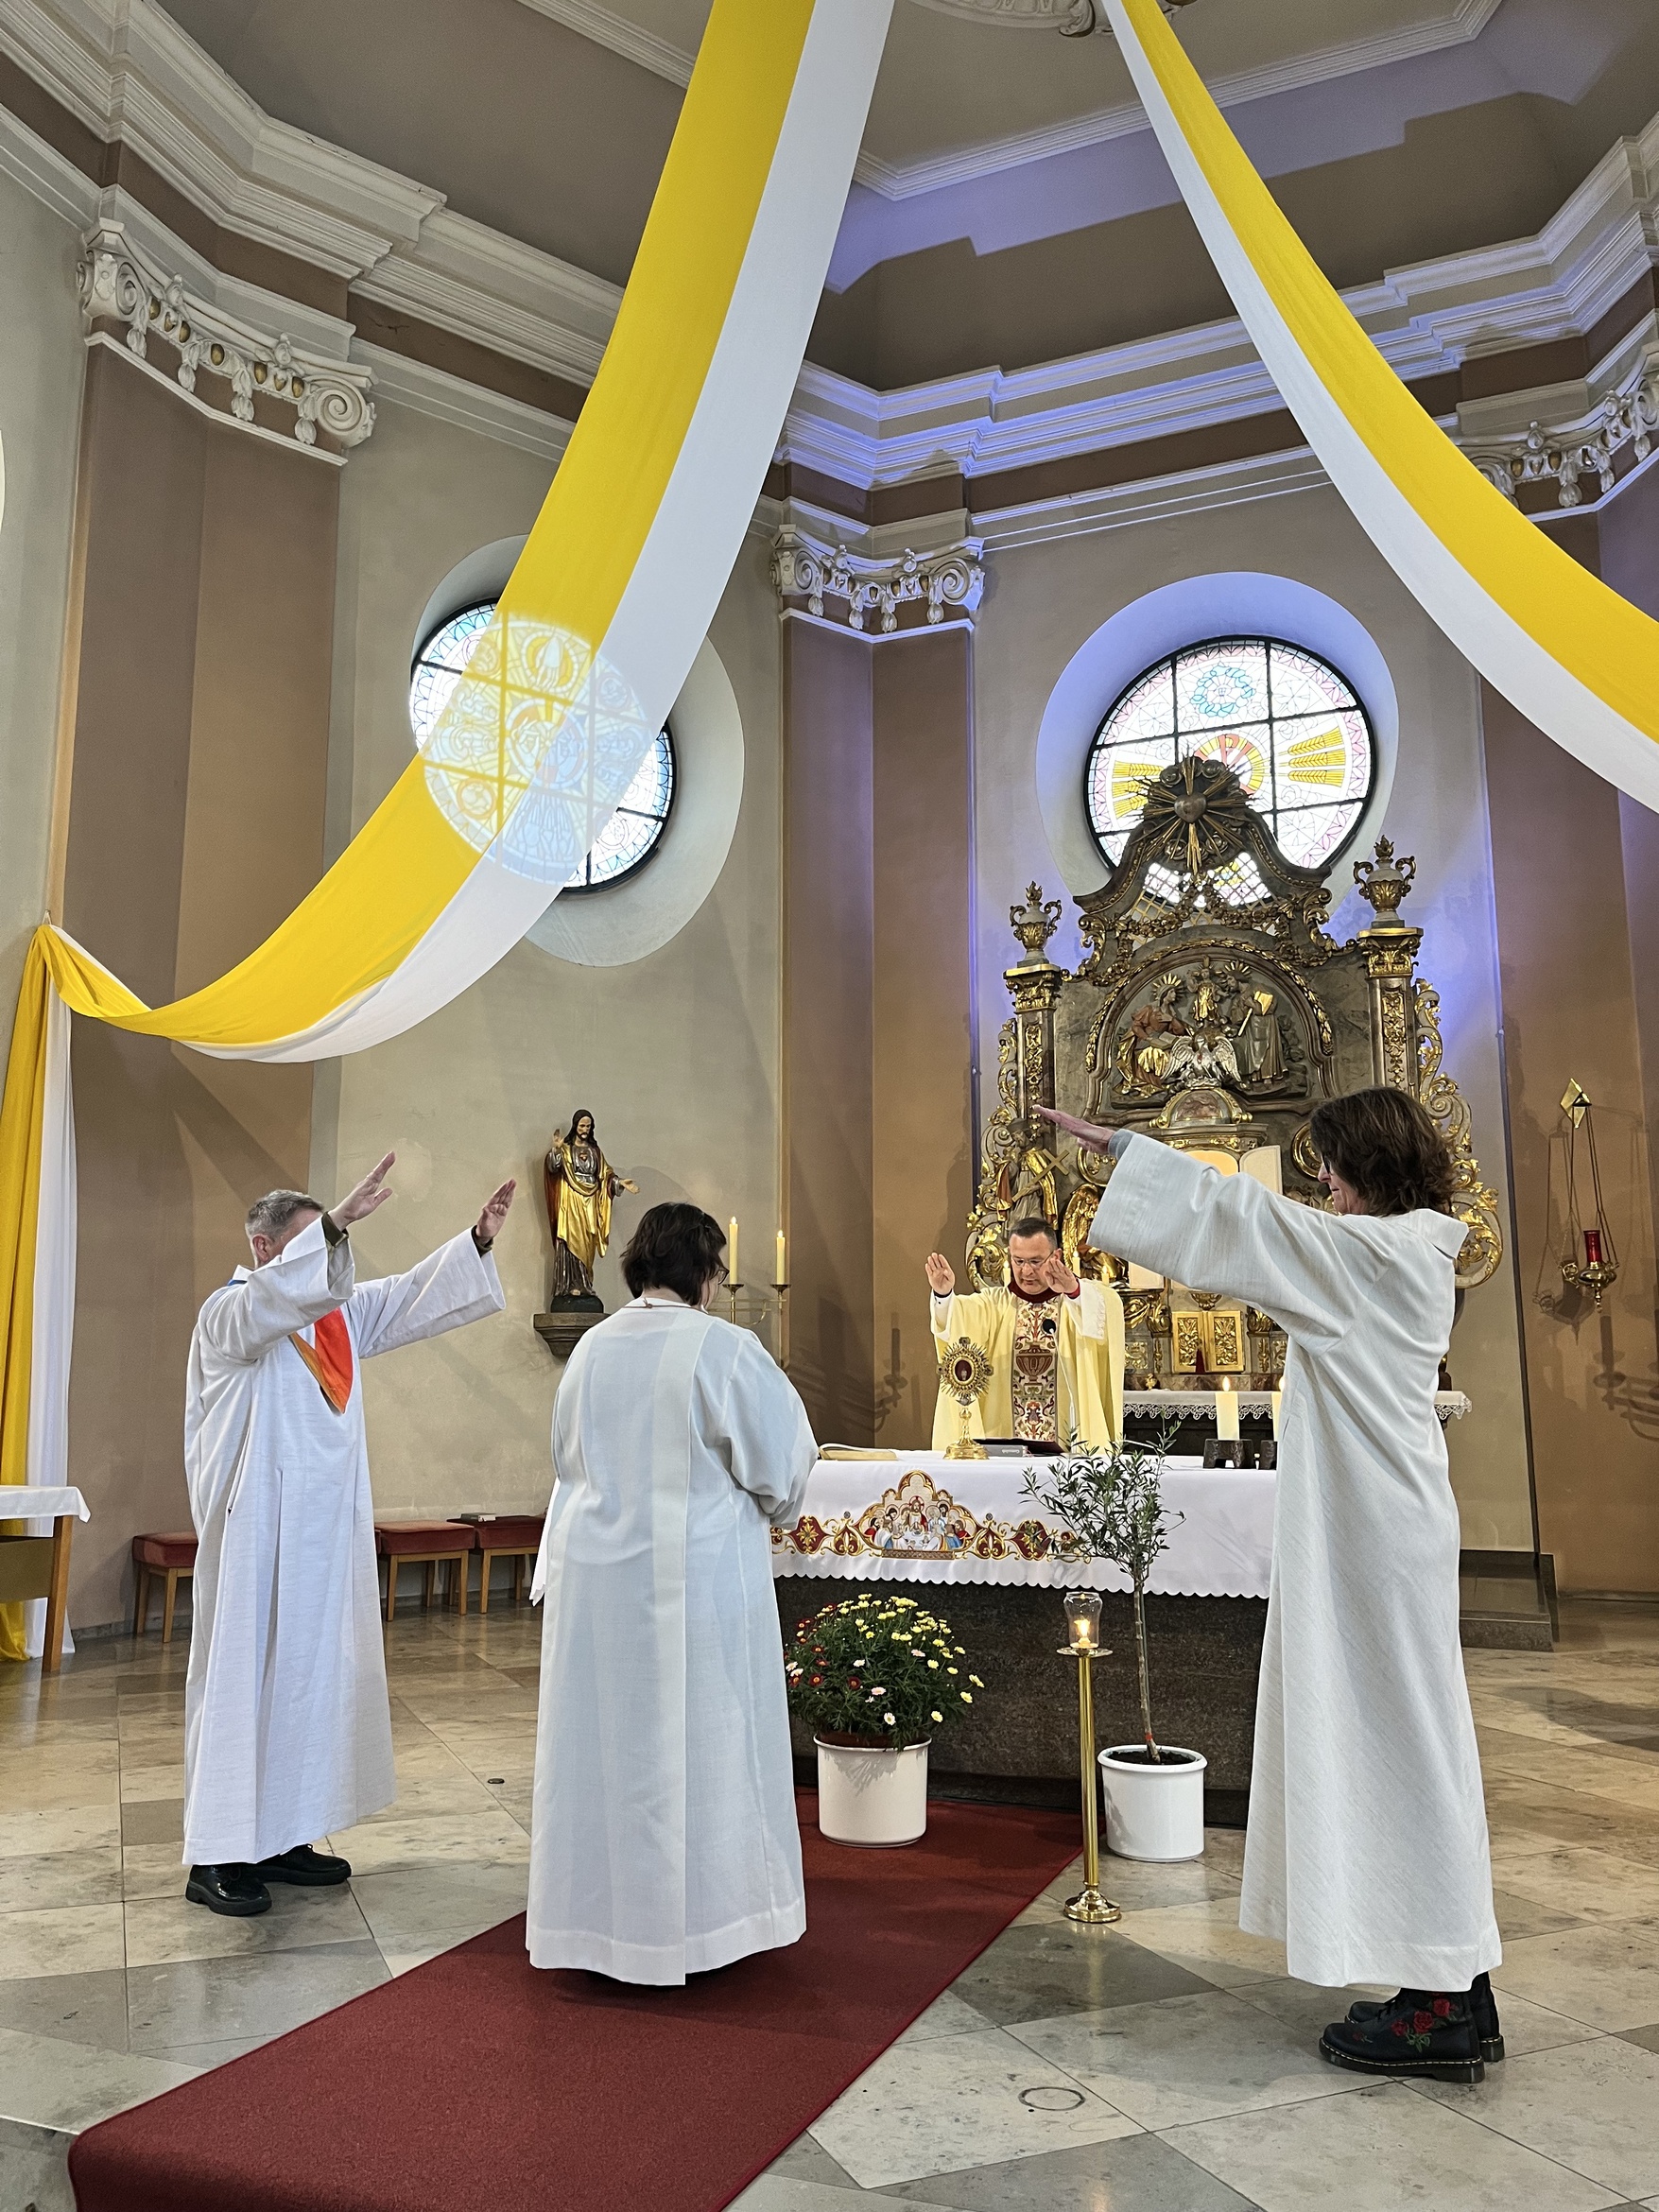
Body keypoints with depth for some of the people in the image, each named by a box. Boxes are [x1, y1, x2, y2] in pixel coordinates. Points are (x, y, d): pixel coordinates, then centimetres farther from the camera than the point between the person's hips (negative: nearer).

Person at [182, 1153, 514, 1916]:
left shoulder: (339, 1308, 13)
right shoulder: (229, 1313, -10)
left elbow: (414, 1297, 9)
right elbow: (273, 1303, -32)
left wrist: (478, 1238, -3)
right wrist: (337, 1222, -44)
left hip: (326, 1529, 8)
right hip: (259, 1530, -8)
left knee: (312, 1673, 11)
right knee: (244, 1674, -3)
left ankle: (279, 1837, 21)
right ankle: (216, 1856, 6)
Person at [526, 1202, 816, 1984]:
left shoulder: (592, 1348, 1)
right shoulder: (723, 1349, -15)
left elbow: (568, 1459, 13)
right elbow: (779, 1461, -8)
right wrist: (776, 1513, 13)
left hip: (596, 1569, 5)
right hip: (698, 1575, -5)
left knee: (605, 1741, 15)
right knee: (697, 1746, 9)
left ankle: (596, 1910, 27)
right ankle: (695, 1916, 21)